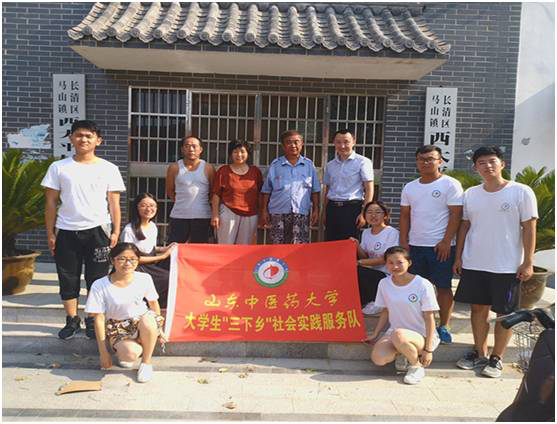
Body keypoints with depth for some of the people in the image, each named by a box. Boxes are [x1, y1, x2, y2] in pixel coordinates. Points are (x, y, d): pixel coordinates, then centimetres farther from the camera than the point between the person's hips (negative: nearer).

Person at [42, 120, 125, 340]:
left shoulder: (109, 169, 3)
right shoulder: (58, 167, 5)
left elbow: (114, 203, 3)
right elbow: (51, 202, 6)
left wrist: (115, 232, -3)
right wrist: (50, 233, 2)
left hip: (97, 230, -1)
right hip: (66, 231, 1)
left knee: (97, 279, 5)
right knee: (68, 279, 9)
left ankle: (93, 320, 19)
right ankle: (72, 320, 23)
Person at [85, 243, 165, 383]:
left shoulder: (144, 278, -10)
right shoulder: (99, 286, -15)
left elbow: (153, 303, 7)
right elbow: (99, 319, -10)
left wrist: (158, 328, 13)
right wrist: (103, 352, -8)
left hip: (140, 321, 2)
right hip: (117, 327, -1)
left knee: (148, 320, -37)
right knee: (130, 354, -32)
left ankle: (146, 362, -10)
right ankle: (121, 350, 9)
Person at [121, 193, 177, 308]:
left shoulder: (153, 226, 9)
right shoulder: (129, 230, -16)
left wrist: (163, 249, -3)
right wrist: (161, 257, -15)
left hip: (152, 265, 8)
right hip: (136, 269, -8)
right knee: (169, 279, -26)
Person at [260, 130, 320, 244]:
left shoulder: (309, 165, 8)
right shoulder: (275, 165, 6)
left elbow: (315, 191, 10)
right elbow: (266, 191, 8)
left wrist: (316, 210, 5)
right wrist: (264, 211, 4)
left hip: (302, 213, 0)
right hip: (279, 213, 0)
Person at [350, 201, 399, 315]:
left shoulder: (392, 232, -11)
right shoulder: (366, 232, 10)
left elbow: (384, 259, -15)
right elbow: (365, 257, 9)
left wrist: (359, 262, -16)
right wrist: (357, 246, -11)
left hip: (386, 276, -6)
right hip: (372, 273, 6)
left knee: (356, 271, -26)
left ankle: (375, 302, -3)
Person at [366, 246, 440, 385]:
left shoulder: (423, 285, -14)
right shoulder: (384, 283, -1)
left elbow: (429, 319, -11)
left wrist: (428, 349, -13)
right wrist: (375, 335, 6)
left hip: (421, 336, -4)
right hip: (394, 332, 4)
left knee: (398, 335, -38)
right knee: (378, 358, -25)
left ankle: (416, 366, -7)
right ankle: (402, 354, 9)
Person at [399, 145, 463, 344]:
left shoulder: (450, 184, -3)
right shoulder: (410, 187, 11)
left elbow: (456, 215, -8)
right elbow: (405, 216, 13)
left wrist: (446, 242, -14)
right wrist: (403, 241, 5)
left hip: (441, 246, -4)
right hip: (415, 245, 5)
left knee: (443, 287, 4)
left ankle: (443, 327, 15)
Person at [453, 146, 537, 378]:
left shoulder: (522, 192, -6)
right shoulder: (470, 194, 5)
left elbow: (529, 229, -6)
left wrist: (528, 262, -10)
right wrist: (458, 257, 7)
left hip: (507, 266, -3)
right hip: (473, 264, 4)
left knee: (505, 313, 7)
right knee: (478, 308, 11)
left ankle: (496, 358, 21)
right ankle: (479, 353, 26)